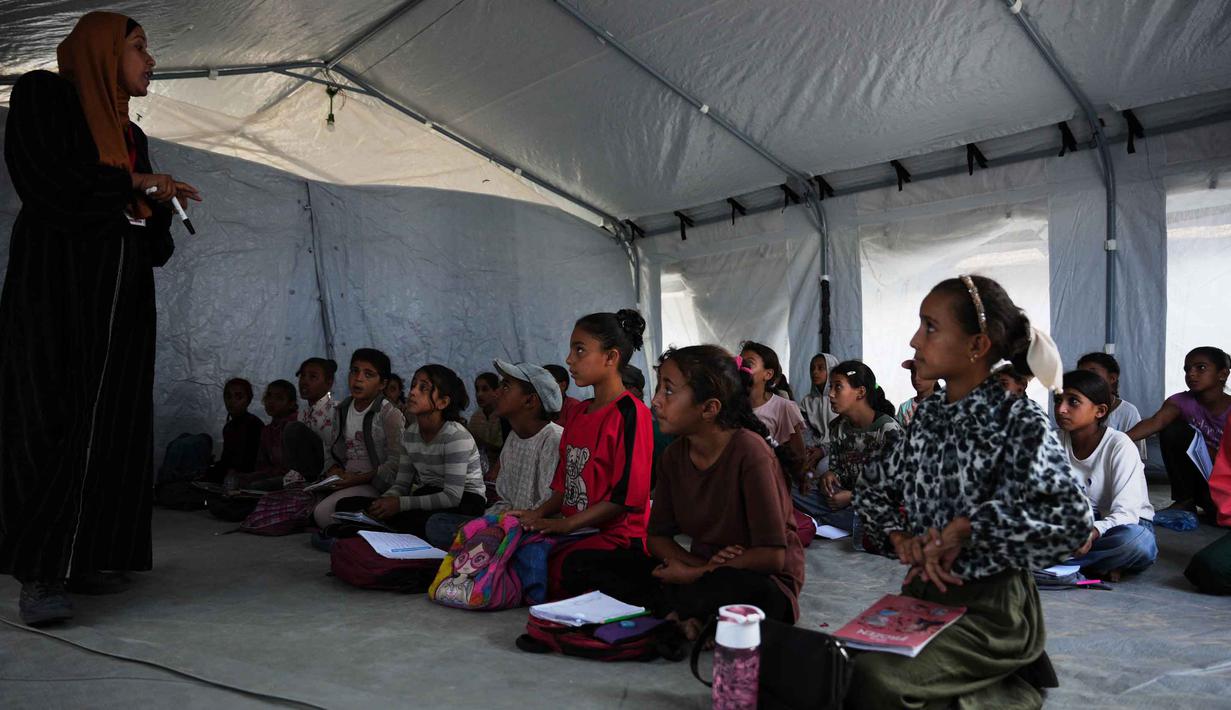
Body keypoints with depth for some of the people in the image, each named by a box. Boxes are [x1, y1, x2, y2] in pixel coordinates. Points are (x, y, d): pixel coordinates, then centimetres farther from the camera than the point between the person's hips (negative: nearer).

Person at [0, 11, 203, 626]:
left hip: (121, 297, 7)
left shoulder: (131, 134, 22)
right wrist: (131, 184, -3)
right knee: (54, 421, -13)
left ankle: (84, 557, 7)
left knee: (112, 425, 2)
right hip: (58, 287, -7)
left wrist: (156, 202, -1)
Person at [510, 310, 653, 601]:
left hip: (620, 538, -7)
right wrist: (539, 514, 3)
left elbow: (627, 495, -15)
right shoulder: (578, 413, 17)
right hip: (578, 533, 7)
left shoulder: (630, 412, -10)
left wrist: (565, 524, -16)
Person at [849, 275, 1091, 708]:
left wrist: (963, 528, -23)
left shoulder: (1017, 420, -14)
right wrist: (900, 539, -6)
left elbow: (1072, 519, -26)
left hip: (990, 607, -6)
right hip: (923, 592, 7)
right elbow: (874, 488, 13)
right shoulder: (928, 416, 5)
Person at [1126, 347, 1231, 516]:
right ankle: (1184, 501, -10)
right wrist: (1121, 439, -46)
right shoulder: (1183, 401, -8)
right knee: (1173, 429, -21)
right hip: (1200, 478, 4)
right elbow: (1156, 422, -29)